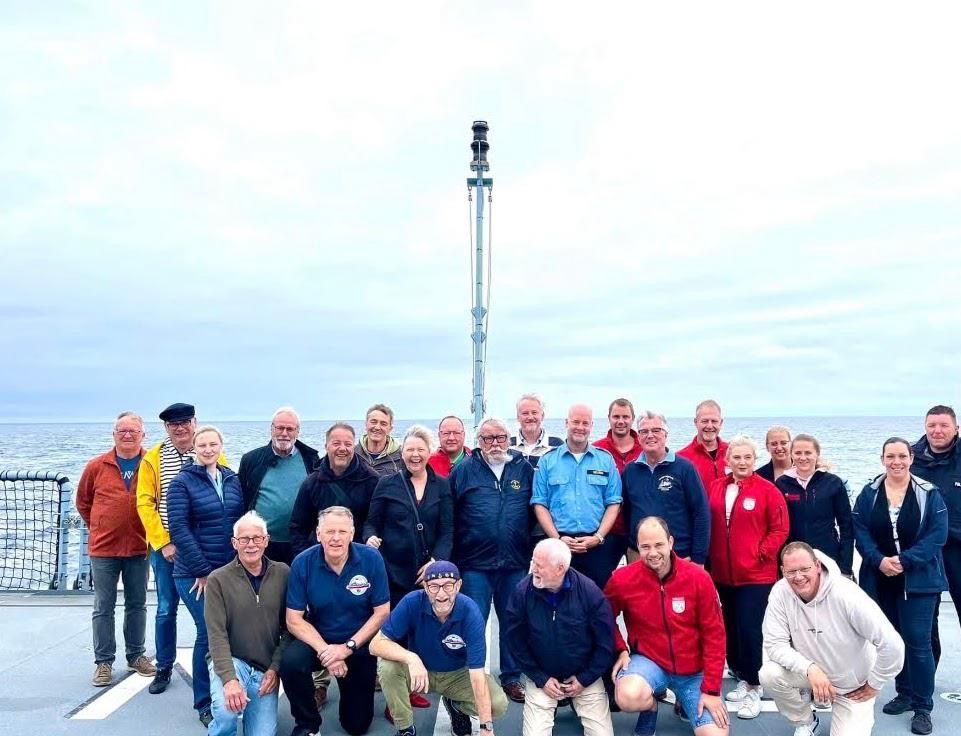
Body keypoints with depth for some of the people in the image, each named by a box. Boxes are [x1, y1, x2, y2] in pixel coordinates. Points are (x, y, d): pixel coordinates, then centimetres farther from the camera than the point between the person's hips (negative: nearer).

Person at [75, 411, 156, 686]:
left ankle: (136, 655, 26)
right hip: (103, 549, 0)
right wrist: (97, 527, 8)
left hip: (139, 548, 0)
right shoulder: (97, 466, -2)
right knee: (103, 607, 6)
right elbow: (83, 501, 11)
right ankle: (104, 662, 17)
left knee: (137, 605, 12)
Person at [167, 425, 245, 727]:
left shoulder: (233, 480, 9)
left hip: (232, 571, 4)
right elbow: (179, 529, -10)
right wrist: (202, 571, -13)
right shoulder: (182, 482, -5)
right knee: (209, 633, -6)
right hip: (195, 574, -4)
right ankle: (205, 703, 12)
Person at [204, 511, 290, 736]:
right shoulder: (218, 580, -6)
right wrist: (229, 678, -24)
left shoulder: (283, 574, 0)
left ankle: (250, 710, 25)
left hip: (265, 670, 2)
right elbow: (217, 634, -13)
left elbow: (289, 627, 3)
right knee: (227, 711, -31)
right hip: (230, 661, -2)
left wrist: (275, 668, -7)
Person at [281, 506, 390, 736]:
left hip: (359, 644, 0)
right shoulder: (302, 563, -16)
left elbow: (381, 613, -13)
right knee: (291, 662, -33)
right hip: (318, 639, 0)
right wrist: (324, 650, -26)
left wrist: (348, 647, -20)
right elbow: (294, 620, -14)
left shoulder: (371, 559, -18)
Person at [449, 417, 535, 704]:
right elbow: (449, 515, 0)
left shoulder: (524, 468, 6)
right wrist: (453, 556, -3)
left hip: (515, 563, 2)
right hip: (475, 563, -2)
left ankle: (511, 677, 27)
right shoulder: (464, 470, 1)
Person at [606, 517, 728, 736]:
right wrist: (620, 650, -10)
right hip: (648, 660, -1)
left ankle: (685, 701, 22)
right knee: (629, 698, -33)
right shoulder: (622, 579, -13)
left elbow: (714, 634, -8)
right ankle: (651, 704, 6)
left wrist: (711, 689, -10)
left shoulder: (698, 578, -13)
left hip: (694, 670, 1)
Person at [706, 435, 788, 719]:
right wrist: (710, 560, 4)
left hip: (756, 574, -5)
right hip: (722, 574, 5)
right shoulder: (716, 488, 4)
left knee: (750, 630, -3)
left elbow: (780, 529, -7)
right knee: (732, 629, 13)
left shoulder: (767, 490, -8)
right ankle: (743, 677, 30)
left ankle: (754, 688, 12)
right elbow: (709, 525, 9)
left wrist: (762, 554, -13)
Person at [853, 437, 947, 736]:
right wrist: (879, 560, -16)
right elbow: (860, 532, -1)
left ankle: (923, 706, 7)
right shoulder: (869, 494, 2)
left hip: (917, 580, -3)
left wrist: (904, 560, -18)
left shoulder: (929, 493, -4)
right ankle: (905, 693, 28)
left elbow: (937, 535, -10)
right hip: (880, 580, 3)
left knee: (917, 641, -4)